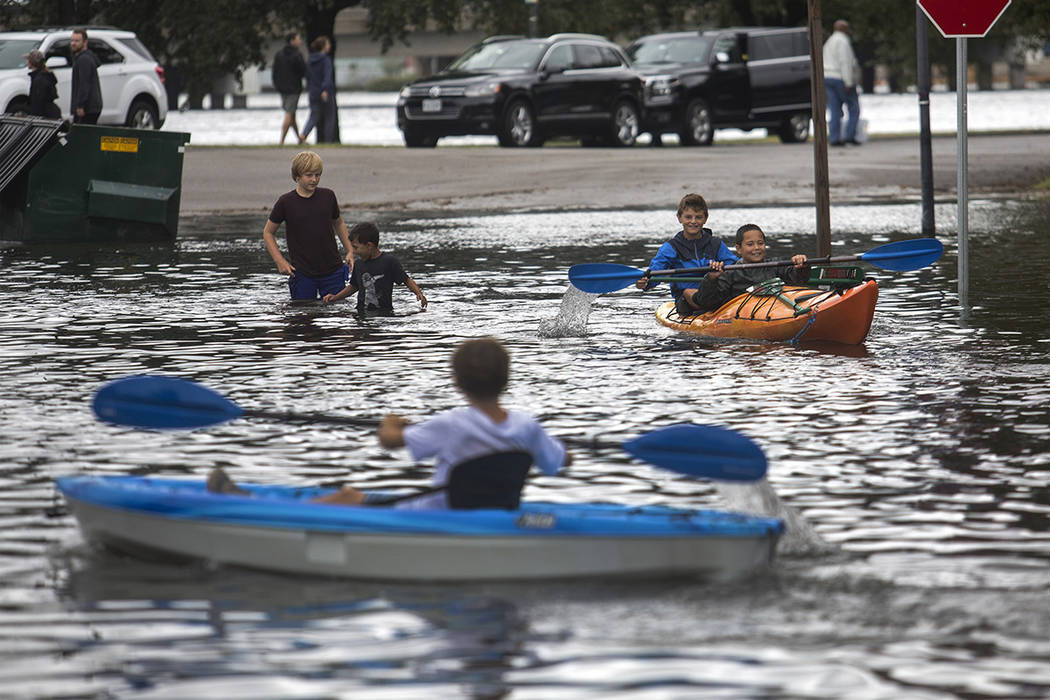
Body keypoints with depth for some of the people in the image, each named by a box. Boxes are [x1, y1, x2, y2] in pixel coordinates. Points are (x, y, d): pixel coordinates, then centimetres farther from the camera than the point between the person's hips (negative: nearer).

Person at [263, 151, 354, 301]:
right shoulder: (286, 202, -5)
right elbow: (268, 232, 6)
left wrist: (350, 251, 9)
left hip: (333, 272, 2)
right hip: (302, 275, -2)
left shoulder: (327, 196, 3)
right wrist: (280, 261, -5)